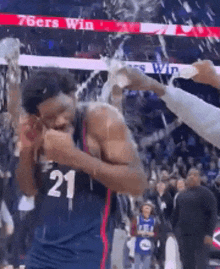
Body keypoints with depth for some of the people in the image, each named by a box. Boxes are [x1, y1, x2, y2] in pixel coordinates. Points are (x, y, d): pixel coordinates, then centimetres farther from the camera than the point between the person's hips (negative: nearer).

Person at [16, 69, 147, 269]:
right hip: (42, 247, 6)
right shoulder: (42, 132, 5)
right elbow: (30, 189, 11)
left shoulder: (101, 119, -14)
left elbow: (137, 183, -22)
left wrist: (74, 156, -29)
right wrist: (27, 150, -8)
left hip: (86, 251, -6)